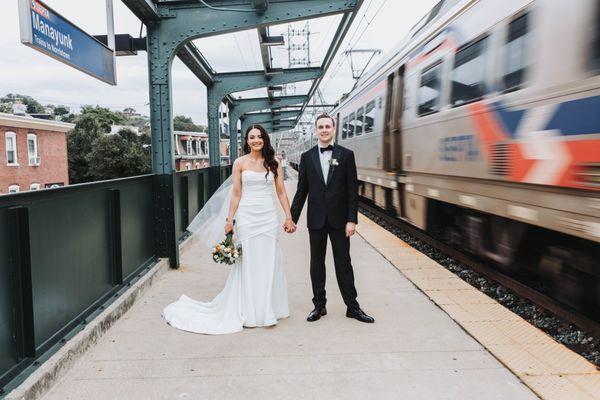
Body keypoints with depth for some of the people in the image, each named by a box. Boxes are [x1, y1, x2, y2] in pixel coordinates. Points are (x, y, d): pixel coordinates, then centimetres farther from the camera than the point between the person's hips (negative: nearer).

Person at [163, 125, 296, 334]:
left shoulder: (273, 162, 7)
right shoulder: (240, 163, 2)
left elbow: (281, 192, 6)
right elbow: (236, 194, 1)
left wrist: (288, 217, 1)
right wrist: (230, 220, -4)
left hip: (269, 217, 2)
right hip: (247, 217, -2)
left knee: (269, 263, 6)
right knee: (248, 263, 3)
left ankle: (268, 310, 21)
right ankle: (251, 312, 16)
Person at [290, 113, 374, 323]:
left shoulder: (346, 155, 0)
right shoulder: (307, 157, 5)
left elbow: (352, 190, -3)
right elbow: (301, 190, 6)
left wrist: (352, 220, -9)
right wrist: (292, 218, 2)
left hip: (339, 219, -2)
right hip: (316, 219, 2)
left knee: (343, 263, 6)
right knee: (317, 263, 10)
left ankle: (352, 306, 17)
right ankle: (319, 305, 22)